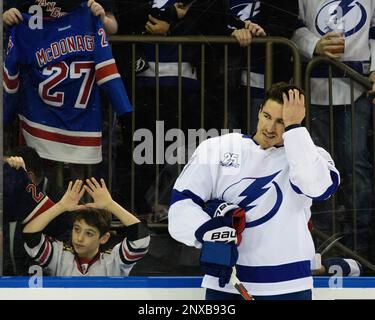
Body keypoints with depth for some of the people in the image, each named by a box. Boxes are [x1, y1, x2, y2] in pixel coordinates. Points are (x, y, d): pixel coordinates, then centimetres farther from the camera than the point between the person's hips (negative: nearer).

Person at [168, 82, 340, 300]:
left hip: (288, 287, -1)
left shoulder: (310, 155, 1)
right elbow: (182, 201, 3)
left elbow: (318, 186, -22)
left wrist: (294, 127, -17)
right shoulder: (217, 149, 4)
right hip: (225, 284, 1)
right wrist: (206, 231, -17)